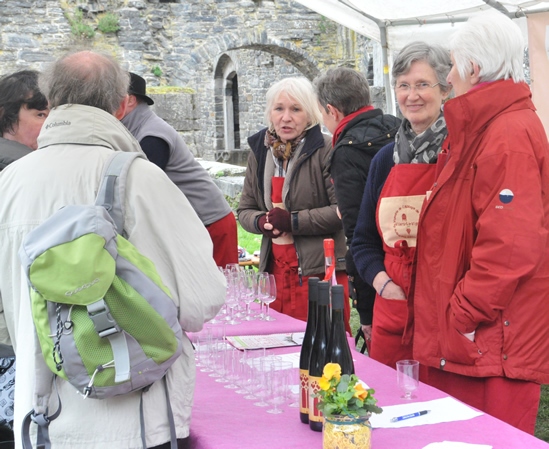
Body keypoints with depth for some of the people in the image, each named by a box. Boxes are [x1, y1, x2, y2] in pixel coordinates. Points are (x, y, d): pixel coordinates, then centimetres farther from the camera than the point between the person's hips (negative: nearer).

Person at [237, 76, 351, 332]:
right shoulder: (259, 152, 12)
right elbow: (245, 210, 17)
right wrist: (261, 222, -5)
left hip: (319, 270, -6)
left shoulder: (325, 151, -9)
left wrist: (292, 221, -15)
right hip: (276, 270, 6)